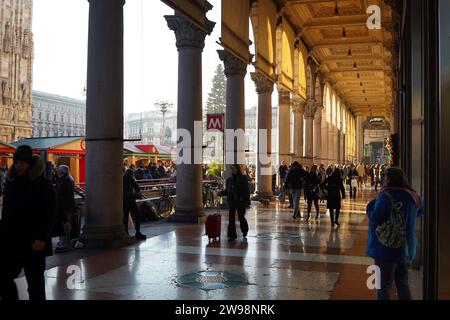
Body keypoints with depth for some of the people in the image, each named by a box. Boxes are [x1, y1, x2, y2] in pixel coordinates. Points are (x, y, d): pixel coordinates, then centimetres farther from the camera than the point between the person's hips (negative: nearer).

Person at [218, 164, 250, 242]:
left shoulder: (243, 178, -3)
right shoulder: (229, 179, 10)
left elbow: (247, 190, -6)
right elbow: (227, 190, 13)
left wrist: (247, 201, -13)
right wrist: (221, 193, -8)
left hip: (241, 201, -4)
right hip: (231, 201, 4)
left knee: (241, 217, 8)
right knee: (231, 219, -1)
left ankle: (245, 231, 35)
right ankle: (232, 235, 4)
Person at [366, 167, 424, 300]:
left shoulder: (387, 196, -22)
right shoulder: (411, 196, 3)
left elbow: (375, 218, -26)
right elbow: (420, 211, 21)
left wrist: (371, 205, -8)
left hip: (387, 247, -7)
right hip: (405, 247, 7)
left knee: (384, 285, 4)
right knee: (402, 283, 18)